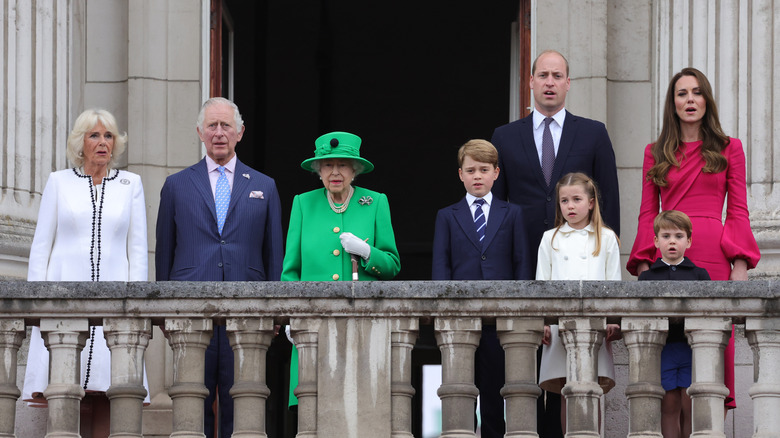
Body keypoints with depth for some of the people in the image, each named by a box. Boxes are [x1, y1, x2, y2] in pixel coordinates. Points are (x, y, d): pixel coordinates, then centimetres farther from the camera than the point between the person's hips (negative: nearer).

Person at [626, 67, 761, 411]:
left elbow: (738, 212, 8)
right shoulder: (656, 153, 15)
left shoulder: (729, 149, 11)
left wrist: (740, 264, -3)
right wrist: (644, 265, 1)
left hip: (714, 258, -1)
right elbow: (647, 214, 13)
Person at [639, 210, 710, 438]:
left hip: (692, 348, 0)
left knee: (691, 406, -3)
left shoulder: (699, 275, 10)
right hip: (662, 348, 0)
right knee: (669, 406, 2)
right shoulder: (647, 277, 11)